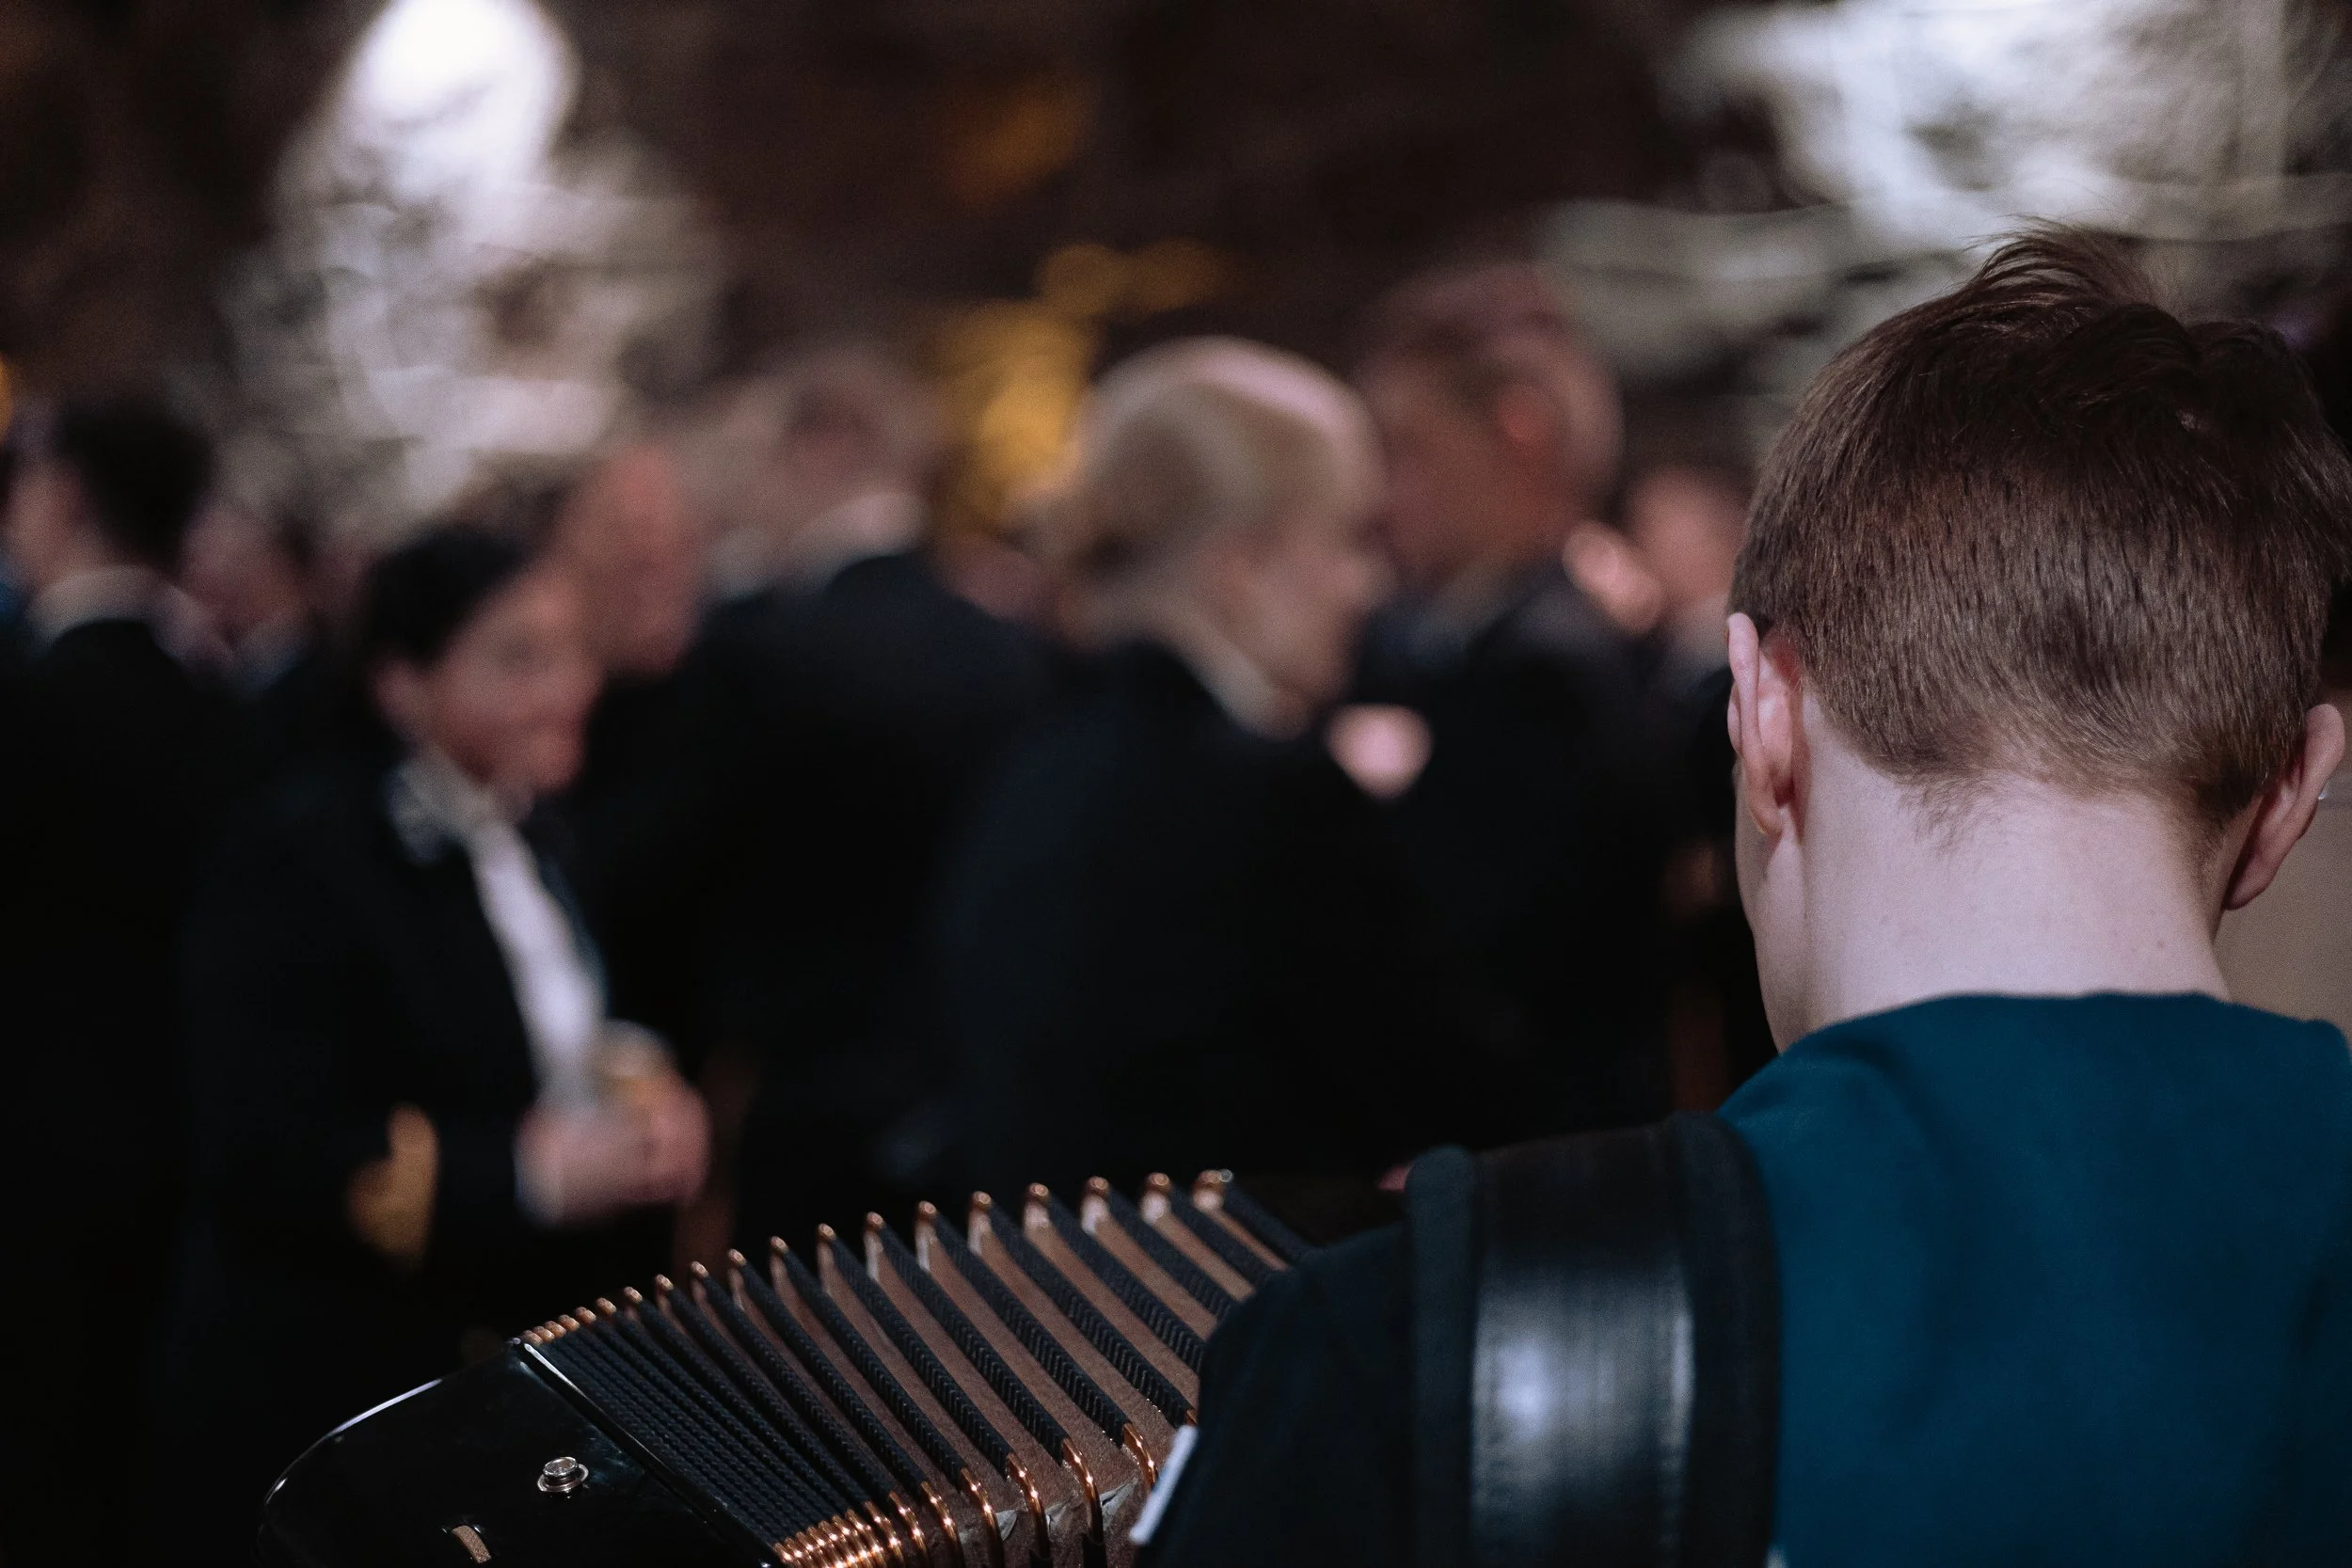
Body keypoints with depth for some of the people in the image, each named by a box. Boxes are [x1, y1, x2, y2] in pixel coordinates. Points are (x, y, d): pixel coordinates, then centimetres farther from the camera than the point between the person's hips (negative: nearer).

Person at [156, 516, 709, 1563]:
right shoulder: (301, 858, -15)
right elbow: (261, 1156, -22)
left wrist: (639, 1110, -2)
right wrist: (533, 1168, -27)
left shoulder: (522, 841, 11)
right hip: (326, 1410, -7)